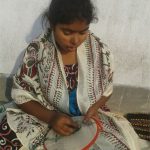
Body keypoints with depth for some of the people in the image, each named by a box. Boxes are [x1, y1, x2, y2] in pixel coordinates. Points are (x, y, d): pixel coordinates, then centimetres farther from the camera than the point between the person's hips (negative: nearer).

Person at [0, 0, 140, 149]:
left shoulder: (99, 50, -10)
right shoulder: (37, 51, -16)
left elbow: (107, 89, 5)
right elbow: (21, 94, -9)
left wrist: (95, 107, -16)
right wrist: (50, 117, -23)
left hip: (90, 120, 1)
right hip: (46, 120, 0)